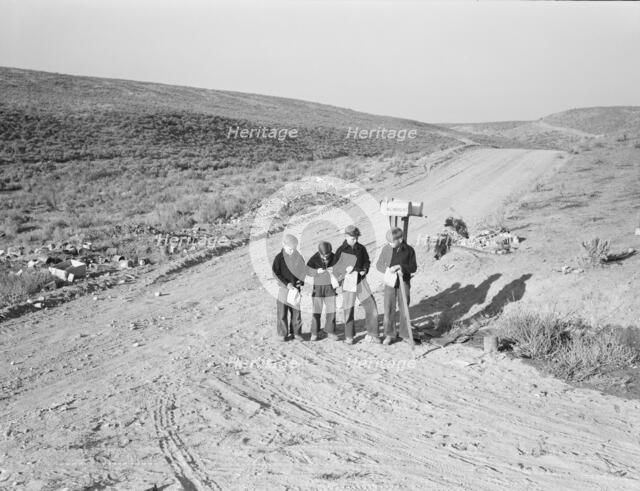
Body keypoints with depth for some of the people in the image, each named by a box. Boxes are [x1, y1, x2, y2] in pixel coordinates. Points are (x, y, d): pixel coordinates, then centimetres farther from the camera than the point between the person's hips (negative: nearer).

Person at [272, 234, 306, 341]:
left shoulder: (298, 257, 1)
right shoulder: (279, 258, -9)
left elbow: (303, 271, 11)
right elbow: (275, 273, -11)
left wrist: (301, 282, -7)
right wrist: (287, 284, -20)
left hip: (295, 288, 2)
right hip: (283, 288, -2)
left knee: (296, 311, 7)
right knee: (282, 312, 4)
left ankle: (296, 332, 19)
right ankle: (283, 334, 16)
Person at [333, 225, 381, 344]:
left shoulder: (361, 248, 4)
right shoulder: (341, 250, -3)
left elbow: (367, 261, 16)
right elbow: (335, 268, 0)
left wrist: (364, 270, -4)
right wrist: (345, 270, -18)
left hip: (361, 280, 2)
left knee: (371, 306, -4)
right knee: (348, 310, 4)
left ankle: (371, 334, 8)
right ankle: (349, 336, 20)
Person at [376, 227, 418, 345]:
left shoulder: (409, 250, -9)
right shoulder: (386, 249, -6)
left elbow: (413, 268, -6)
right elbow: (378, 265, 2)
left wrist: (400, 267, -23)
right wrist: (386, 269, -20)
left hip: (404, 282, -1)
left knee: (404, 308, 9)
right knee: (389, 308, 1)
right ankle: (390, 334, 13)